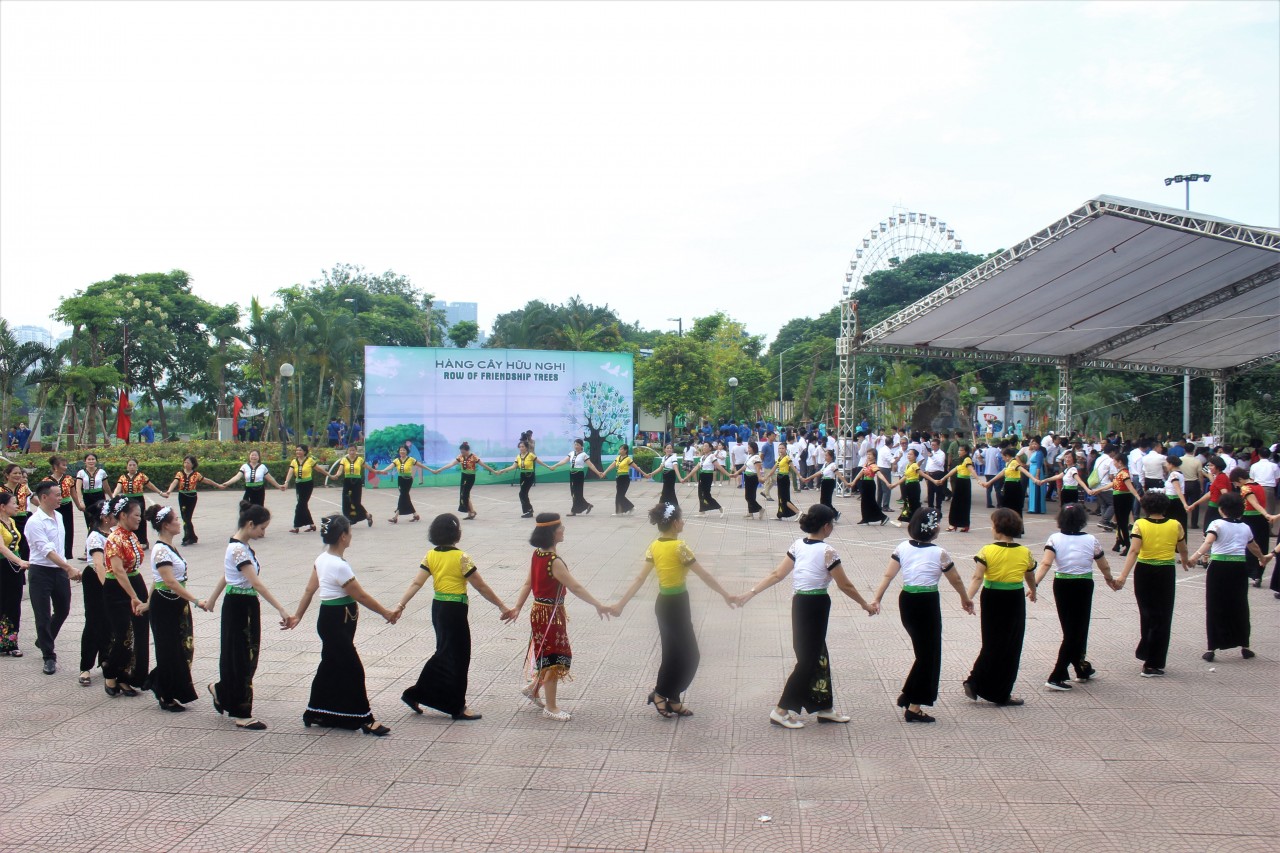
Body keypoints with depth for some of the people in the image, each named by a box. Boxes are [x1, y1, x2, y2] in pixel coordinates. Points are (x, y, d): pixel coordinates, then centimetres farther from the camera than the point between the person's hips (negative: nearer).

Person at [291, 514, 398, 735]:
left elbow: (309, 589, 10)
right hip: (336, 623, -9)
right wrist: (386, 613, -9)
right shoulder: (339, 566, -23)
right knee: (352, 669, -3)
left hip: (329, 620, 9)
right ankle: (365, 719, 3)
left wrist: (298, 616, 17)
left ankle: (315, 713, 29)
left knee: (331, 667, 18)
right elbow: (361, 596, -18)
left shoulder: (322, 559, 5)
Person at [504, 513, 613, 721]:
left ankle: (533, 688, 34)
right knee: (554, 659, 2)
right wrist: (598, 606, -25)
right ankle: (551, 707, 12)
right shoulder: (554, 561, -25)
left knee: (551, 655, 21)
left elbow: (528, 584, 6)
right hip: (550, 613, -9)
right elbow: (576, 588, -26)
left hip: (540, 610, 9)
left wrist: (517, 607, 9)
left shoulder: (537, 554, 3)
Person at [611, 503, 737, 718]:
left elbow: (640, 579, -1)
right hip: (676, 604, -8)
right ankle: (661, 693, 7)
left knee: (673, 653, 15)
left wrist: (620, 604, 1)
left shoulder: (654, 546, 2)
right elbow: (704, 575, -15)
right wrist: (725, 595, -7)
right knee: (689, 655, 5)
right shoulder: (679, 547, -19)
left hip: (663, 603, 8)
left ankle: (672, 700, 21)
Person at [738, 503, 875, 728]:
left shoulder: (797, 545, 4)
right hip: (816, 606, -7)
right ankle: (782, 710, 5)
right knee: (808, 660, 3)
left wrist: (750, 593, 2)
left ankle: (825, 708, 27)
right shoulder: (827, 551, -15)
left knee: (819, 656, 17)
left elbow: (777, 575, -1)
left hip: (799, 603, 7)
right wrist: (865, 604, 6)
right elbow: (845, 585, -8)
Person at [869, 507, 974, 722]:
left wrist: (876, 599, -4)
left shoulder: (902, 548, 1)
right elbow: (955, 580, 3)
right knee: (929, 655, 6)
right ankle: (914, 707, 7)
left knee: (923, 650, 22)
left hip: (906, 601, 6)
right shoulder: (939, 554, -10)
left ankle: (907, 696, 22)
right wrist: (965, 599, 20)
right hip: (927, 603, -6)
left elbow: (888, 575, -5)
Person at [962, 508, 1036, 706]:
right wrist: (1033, 591, 31)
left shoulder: (987, 551, -10)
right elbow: (1030, 578, 11)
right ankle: (1001, 694, 14)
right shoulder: (1025, 553, -4)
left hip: (992, 599, 0)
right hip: (1015, 601, 0)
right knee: (1010, 647, 8)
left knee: (992, 644, 17)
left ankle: (975, 683, 12)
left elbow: (977, 578, -20)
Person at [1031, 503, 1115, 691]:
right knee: (1077, 630, 4)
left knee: (1070, 629, 17)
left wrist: (1034, 585, -26)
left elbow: (1045, 564, -21)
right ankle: (1056, 677, -5)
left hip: (1061, 586, 2)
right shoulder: (1091, 540, -6)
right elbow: (1104, 567, 4)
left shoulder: (1055, 539, -7)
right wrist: (1110, 579, 25)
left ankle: (1083, 669, 34)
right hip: (1084, 586, -2)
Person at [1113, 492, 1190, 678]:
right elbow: (1183, 550, 11)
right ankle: (1153, 664, 5)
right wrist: (1185, 561, 34)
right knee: (1162, 617, 6)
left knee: (1147, 614, 19)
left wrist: (1123, 576, -24)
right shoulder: (1175, 525, -3)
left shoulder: (1140, 524, -8)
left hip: (1144, 572, 0)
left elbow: (1134, 551, -19)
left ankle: (1146, 652, 29)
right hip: (1166, 573, 0)